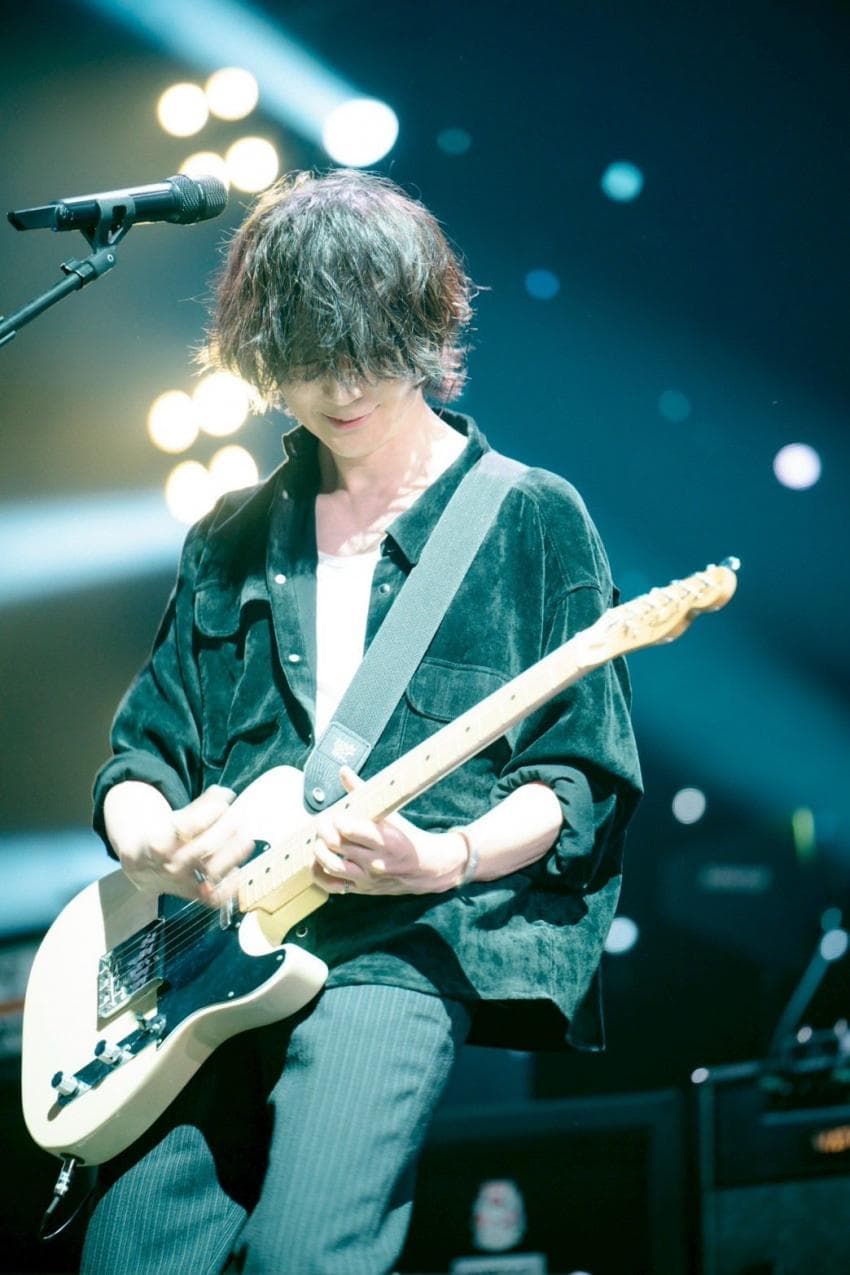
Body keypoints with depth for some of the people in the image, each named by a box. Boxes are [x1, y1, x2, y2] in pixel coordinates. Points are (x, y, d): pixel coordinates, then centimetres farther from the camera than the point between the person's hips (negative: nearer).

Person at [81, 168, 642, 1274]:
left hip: (419, 944, -4)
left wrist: (446, 859, -16)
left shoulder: (532, 519, 8)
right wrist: (144, 844, -3)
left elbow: (585, 779, 3)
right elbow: (144, 750, 21)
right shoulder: (232, 540, 21)